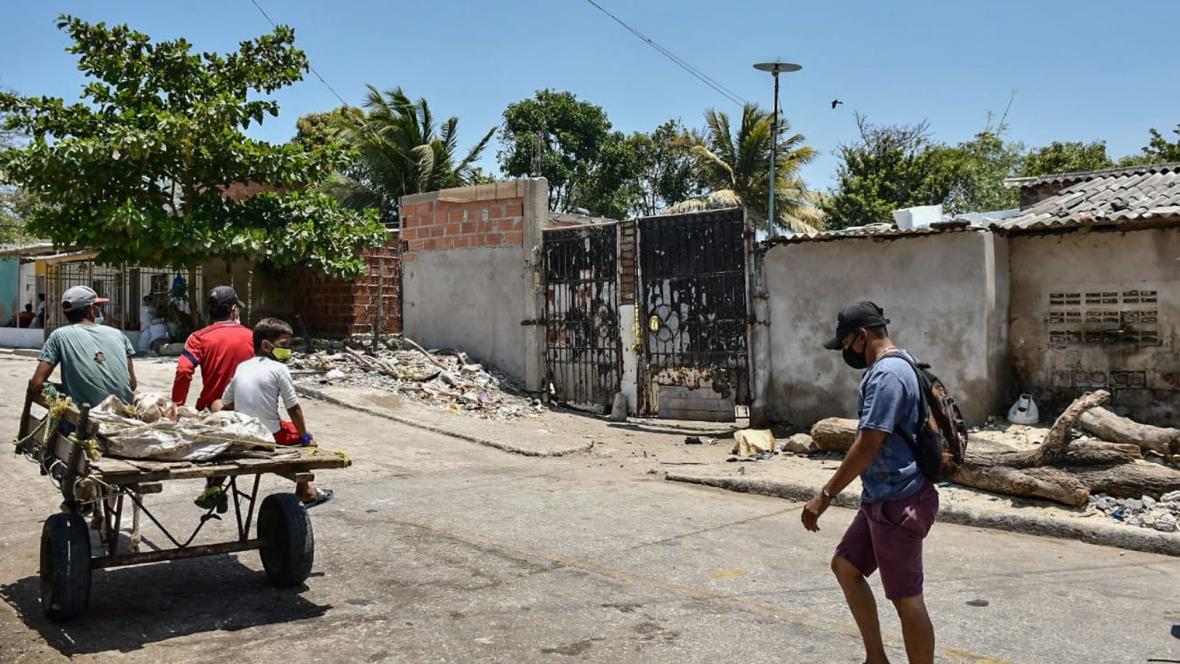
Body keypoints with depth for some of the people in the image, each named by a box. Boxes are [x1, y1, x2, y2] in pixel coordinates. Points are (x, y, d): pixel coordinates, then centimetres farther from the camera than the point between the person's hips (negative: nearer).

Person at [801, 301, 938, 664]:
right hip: (883, 498, 11)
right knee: (845, 566, 17)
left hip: (898, 503, -11)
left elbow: (867, 446, -23)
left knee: (906, 598, -2)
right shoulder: (897, 366, 13)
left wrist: (825, 495, -18)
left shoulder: (886, 374, -20)